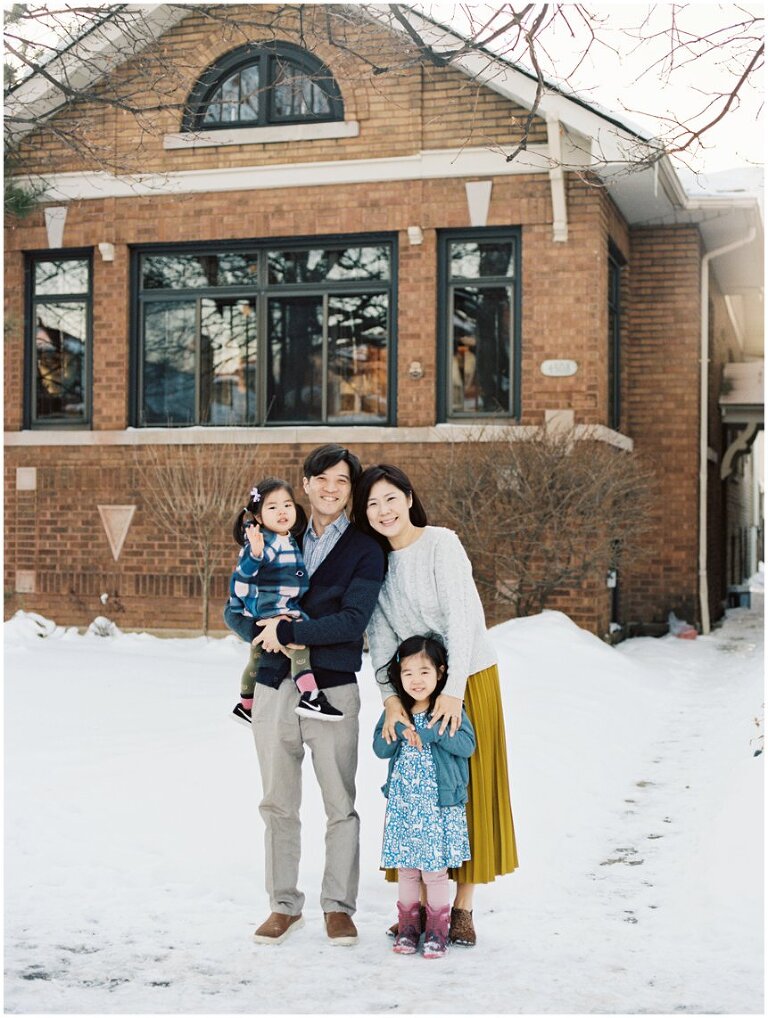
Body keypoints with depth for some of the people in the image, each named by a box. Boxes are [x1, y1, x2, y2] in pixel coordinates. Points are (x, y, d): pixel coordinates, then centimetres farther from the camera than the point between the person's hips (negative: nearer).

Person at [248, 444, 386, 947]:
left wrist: (288, 632, -15)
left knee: (340, 805, 3)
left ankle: (339, 906, 16)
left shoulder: (365, 549, 0)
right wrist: (266, 626, -10)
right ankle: (285, 905, 22)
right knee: (278, 804, 10)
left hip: (333, 688, -3)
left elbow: (353, 621, -13)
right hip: (274, 686, 4)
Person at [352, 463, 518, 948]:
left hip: (468, 679, -5)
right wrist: (390, 697, -15)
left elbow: (464, 619, -18)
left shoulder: (441, 543, -12)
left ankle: (463, 907, 9)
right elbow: (381, 635, -2)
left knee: (468, 790, 1)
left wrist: (454, 690, -23)